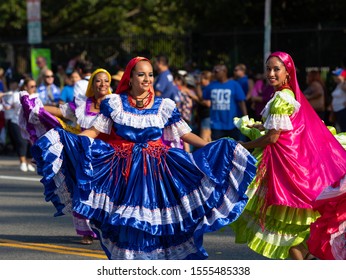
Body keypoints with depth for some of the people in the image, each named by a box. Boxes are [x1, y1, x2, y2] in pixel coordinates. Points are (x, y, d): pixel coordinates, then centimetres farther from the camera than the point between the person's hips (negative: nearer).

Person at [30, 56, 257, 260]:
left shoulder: (164, 106, 3)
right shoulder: (114, 103, 2)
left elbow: (186, 134, 3)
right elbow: (94, 131, 2)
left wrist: (213, 149, -8)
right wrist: (67, 141, -12)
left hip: (155, 169, 0)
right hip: (122, 168, 0)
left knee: (152, 223, -3)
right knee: (125, 223, 1)